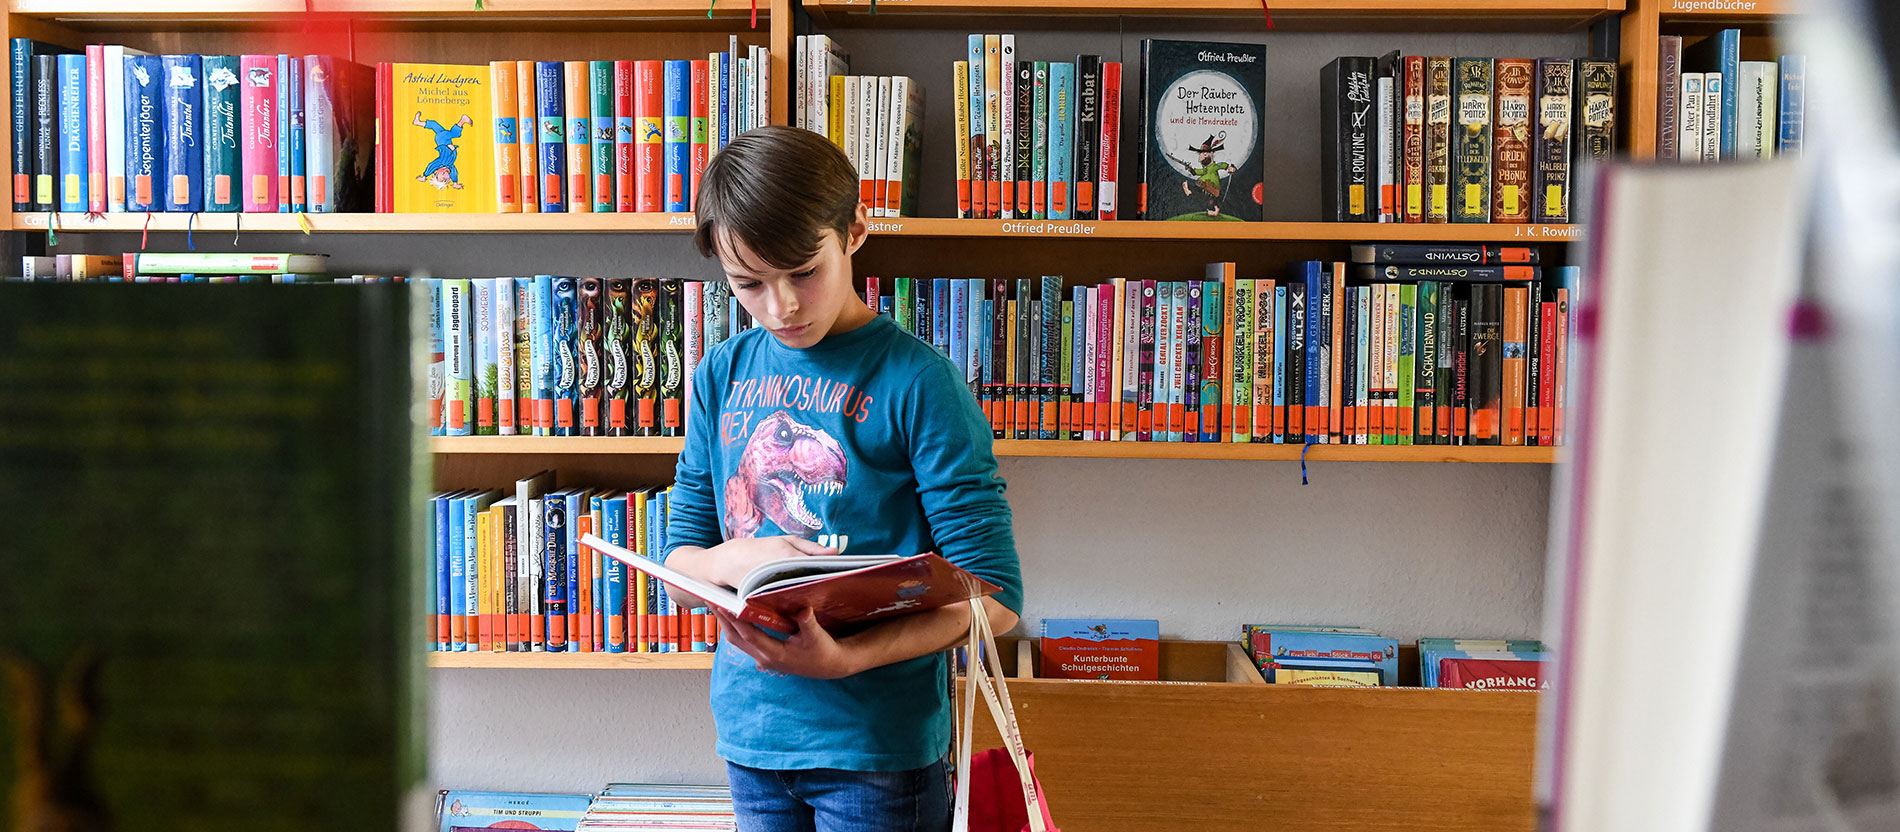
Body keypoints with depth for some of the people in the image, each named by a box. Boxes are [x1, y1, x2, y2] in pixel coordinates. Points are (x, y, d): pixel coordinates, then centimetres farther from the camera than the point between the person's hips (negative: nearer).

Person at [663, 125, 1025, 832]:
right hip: (748, 725, 5)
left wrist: (847, 657, -27)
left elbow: (994, 596, -14)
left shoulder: (916, 381, -12)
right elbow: (680, 554, 10)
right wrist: (734, 561, -14)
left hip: (879, 740, -4)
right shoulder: (723, 374, 4)